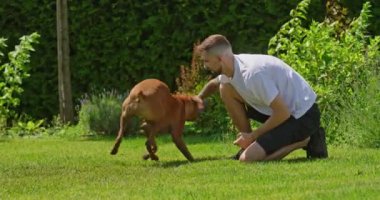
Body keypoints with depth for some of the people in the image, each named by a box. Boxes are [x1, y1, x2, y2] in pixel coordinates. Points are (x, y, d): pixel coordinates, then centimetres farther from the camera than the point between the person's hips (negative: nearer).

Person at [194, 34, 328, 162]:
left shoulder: (251, 73, -29)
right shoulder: (231, 68, 0)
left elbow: (283, 113, -27)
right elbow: (214, 83, 28)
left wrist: (252, 136, -16)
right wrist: (199, 98, 11)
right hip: (283, 108, 9)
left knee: (248, 158, -20)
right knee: (226, 89, 3)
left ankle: (304, 141, -4)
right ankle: (248, 145, 8)